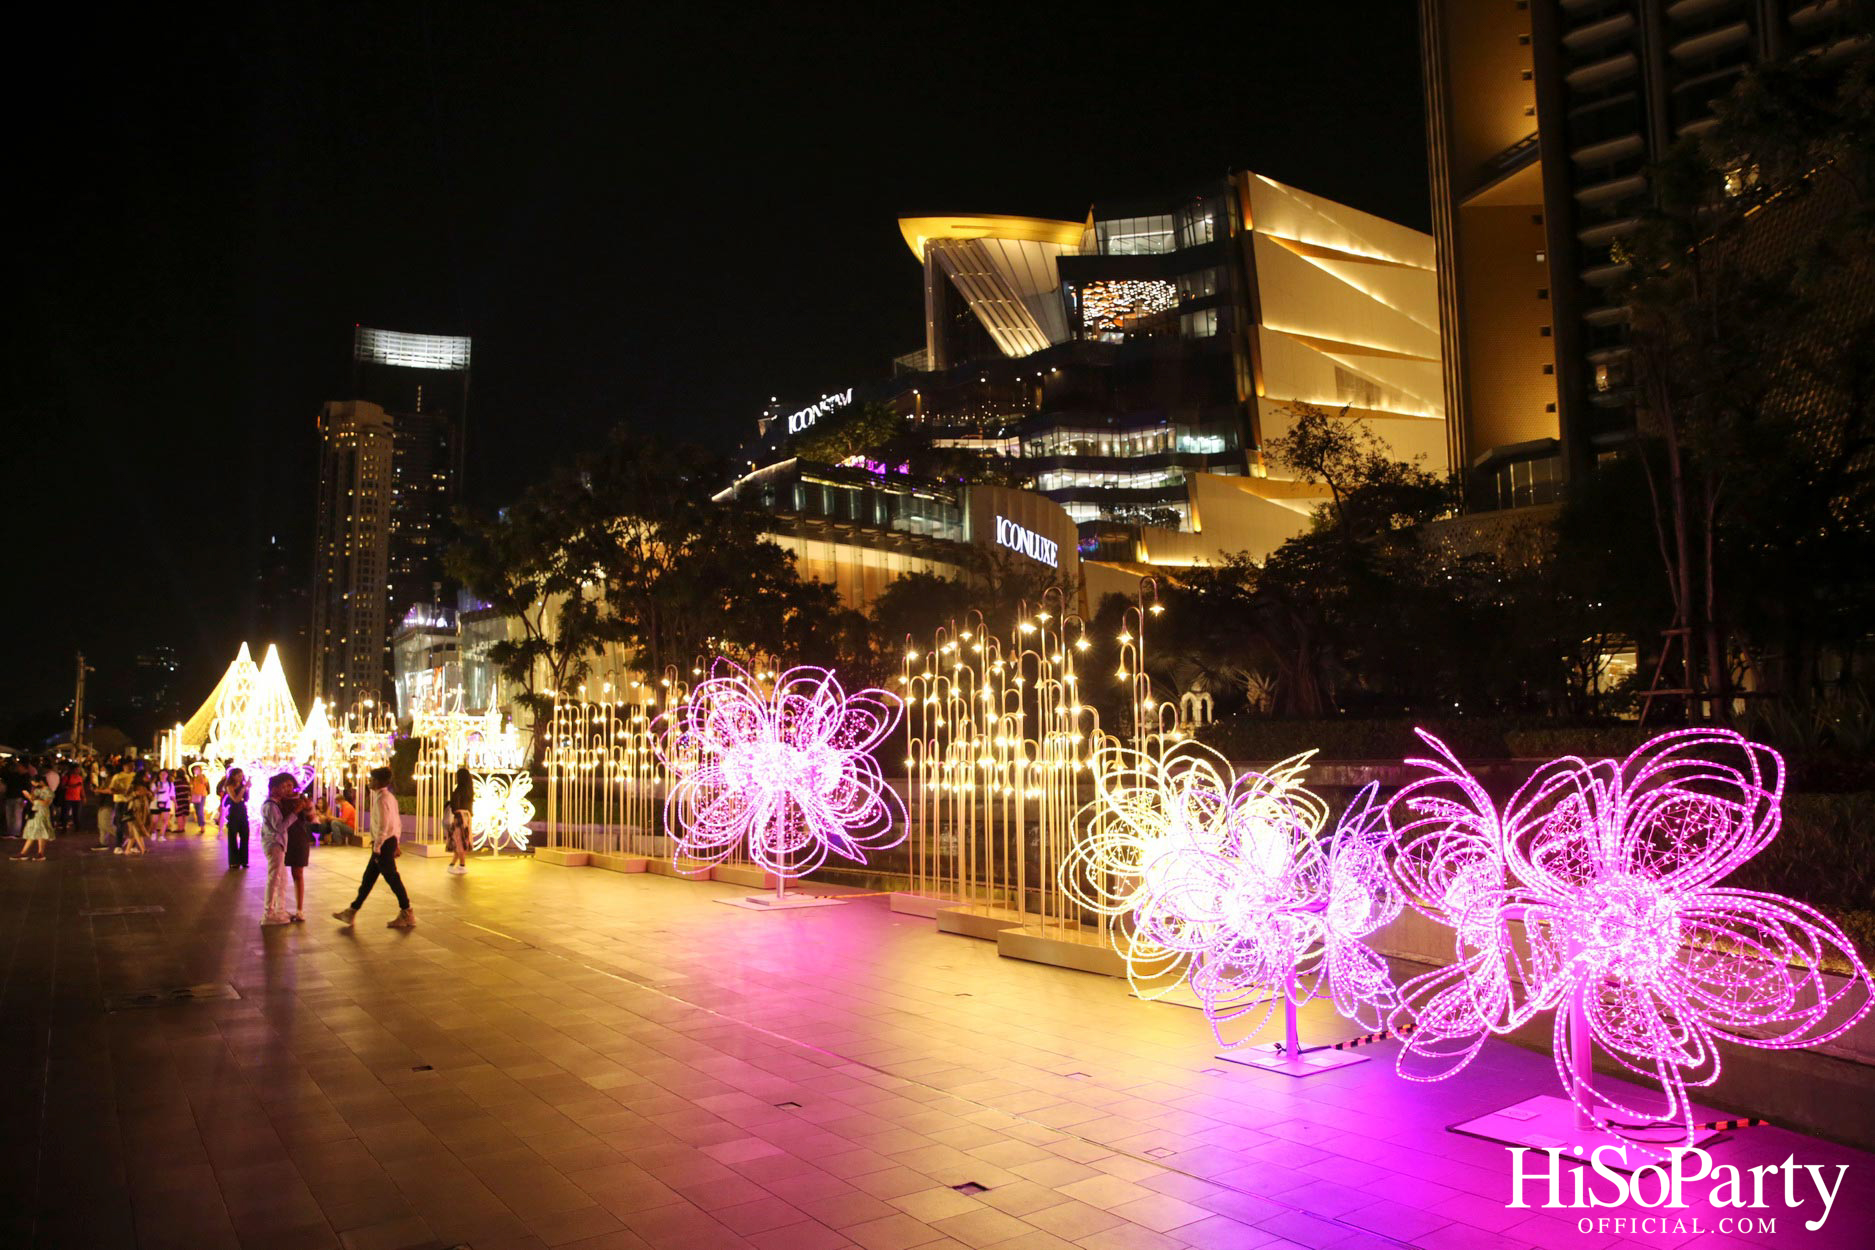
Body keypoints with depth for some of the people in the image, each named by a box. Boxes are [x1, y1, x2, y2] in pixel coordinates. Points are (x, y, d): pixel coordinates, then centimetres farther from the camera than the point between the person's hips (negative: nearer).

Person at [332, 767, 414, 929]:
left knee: (392, 879, -4)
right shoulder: (390, 797, 13)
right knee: (368, 878, 14)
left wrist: (377, 847, -18)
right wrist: (395, 844, 21)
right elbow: (398, 823, 17)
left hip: (383, 844, -10)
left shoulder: (381, 799, -16)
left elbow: (383, 826, -22)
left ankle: (407, 915, 1)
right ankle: (352, 912, 22)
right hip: (390, 841, 10)